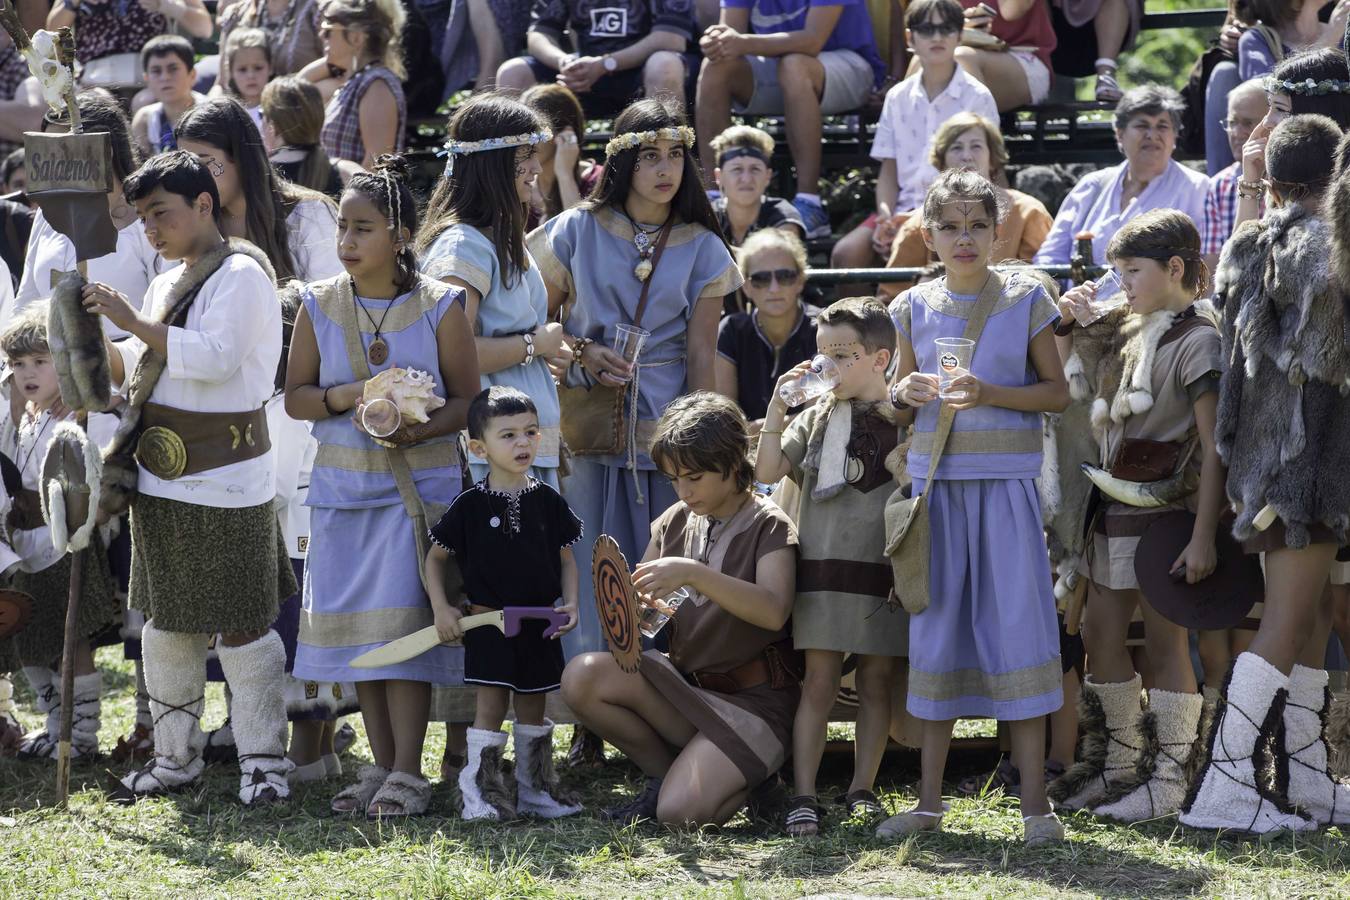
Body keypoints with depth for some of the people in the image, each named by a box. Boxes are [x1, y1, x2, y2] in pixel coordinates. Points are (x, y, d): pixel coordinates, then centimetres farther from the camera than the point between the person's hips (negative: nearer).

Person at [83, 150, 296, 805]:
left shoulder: (241, 274, -10)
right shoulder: (166, 285, 16)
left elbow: (216, 357, -22)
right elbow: (137, 368, 21)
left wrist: (135, 322, -21)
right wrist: (95, 338, 3)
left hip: (225, 484, -8)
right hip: (160, 481, 8)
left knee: (240, 627, -5)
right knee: (166, 624, 13)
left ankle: (264, 761, 2)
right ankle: (175, 757, 22)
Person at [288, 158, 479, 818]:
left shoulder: (439, 307, -4)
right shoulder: (320, 305, 4)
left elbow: (467, 399, -2)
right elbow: (295, 396, 6)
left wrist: (419, 429, -21)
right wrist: (345, 398, -14)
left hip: (419, 484, -4)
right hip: (343, 486, 4)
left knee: (403, 622, -10)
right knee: (355, 628, 5)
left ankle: (407, 773, -5)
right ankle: (381, 765, 15)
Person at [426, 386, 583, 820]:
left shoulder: (548, 502, 3)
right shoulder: (470, 506, -5)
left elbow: (566, 559, 11)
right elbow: (435, 557, 4)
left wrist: (570, 604, -3)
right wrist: (441, 609, -4)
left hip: (539, 626, 3)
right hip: (488, 621, -3)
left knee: (532, 707, 11)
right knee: (491, 707, -6)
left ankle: (535, 789, 20)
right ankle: (479, 795, -1)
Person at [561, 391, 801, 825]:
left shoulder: (768, 525, -8)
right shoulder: (676, 521, 9)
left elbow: (773, 610, -25)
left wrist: (692, 574, -35)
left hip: (753, 699, -6)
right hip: (685, 683, 6)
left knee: (681, 810, -27)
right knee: (581, 677, -20)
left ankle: (756, 777, 7)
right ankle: (666, 773, 0)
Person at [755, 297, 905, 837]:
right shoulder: (817, 417, 7)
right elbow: (768, 472, 2)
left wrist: (907, 467, -17)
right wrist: (777, 409, -5)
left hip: (883, 570, -1)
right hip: (823, 565, 1)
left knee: (876, 681, 6)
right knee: (819, 683, -1)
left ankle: (862, 789, 16)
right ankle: (802, 796, -2)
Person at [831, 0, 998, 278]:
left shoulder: (977, 98, 0)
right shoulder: (898, 97, 13)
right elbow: (889, 168, 12)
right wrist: (885, 216, -8)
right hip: (903, 210, 4)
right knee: (845, 253, -20)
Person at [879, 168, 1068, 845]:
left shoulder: (1025, 299, 1)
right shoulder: (915, 307, 9)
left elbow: (1058, 393, 0)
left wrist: (989, 394, -15)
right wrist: (904, 394, -4)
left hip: (1006, 482, -3)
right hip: (937, 481, 3)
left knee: (1018, 627, -6)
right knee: (936, 628, 5)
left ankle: (1034, 801, -3)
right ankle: (929, 800, 11)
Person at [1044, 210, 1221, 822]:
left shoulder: (1197, 341, -12)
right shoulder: (1136, 335, 13)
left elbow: (1214, 448, -16)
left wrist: (1203, 536, -21)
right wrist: (1069, 330, 10)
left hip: (1166, 513, -9)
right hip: (1117, 510, 9)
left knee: (1165, 645, -3)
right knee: (1100, 635, 11)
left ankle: (1169, 780, 3)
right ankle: (1122, 765, 23)